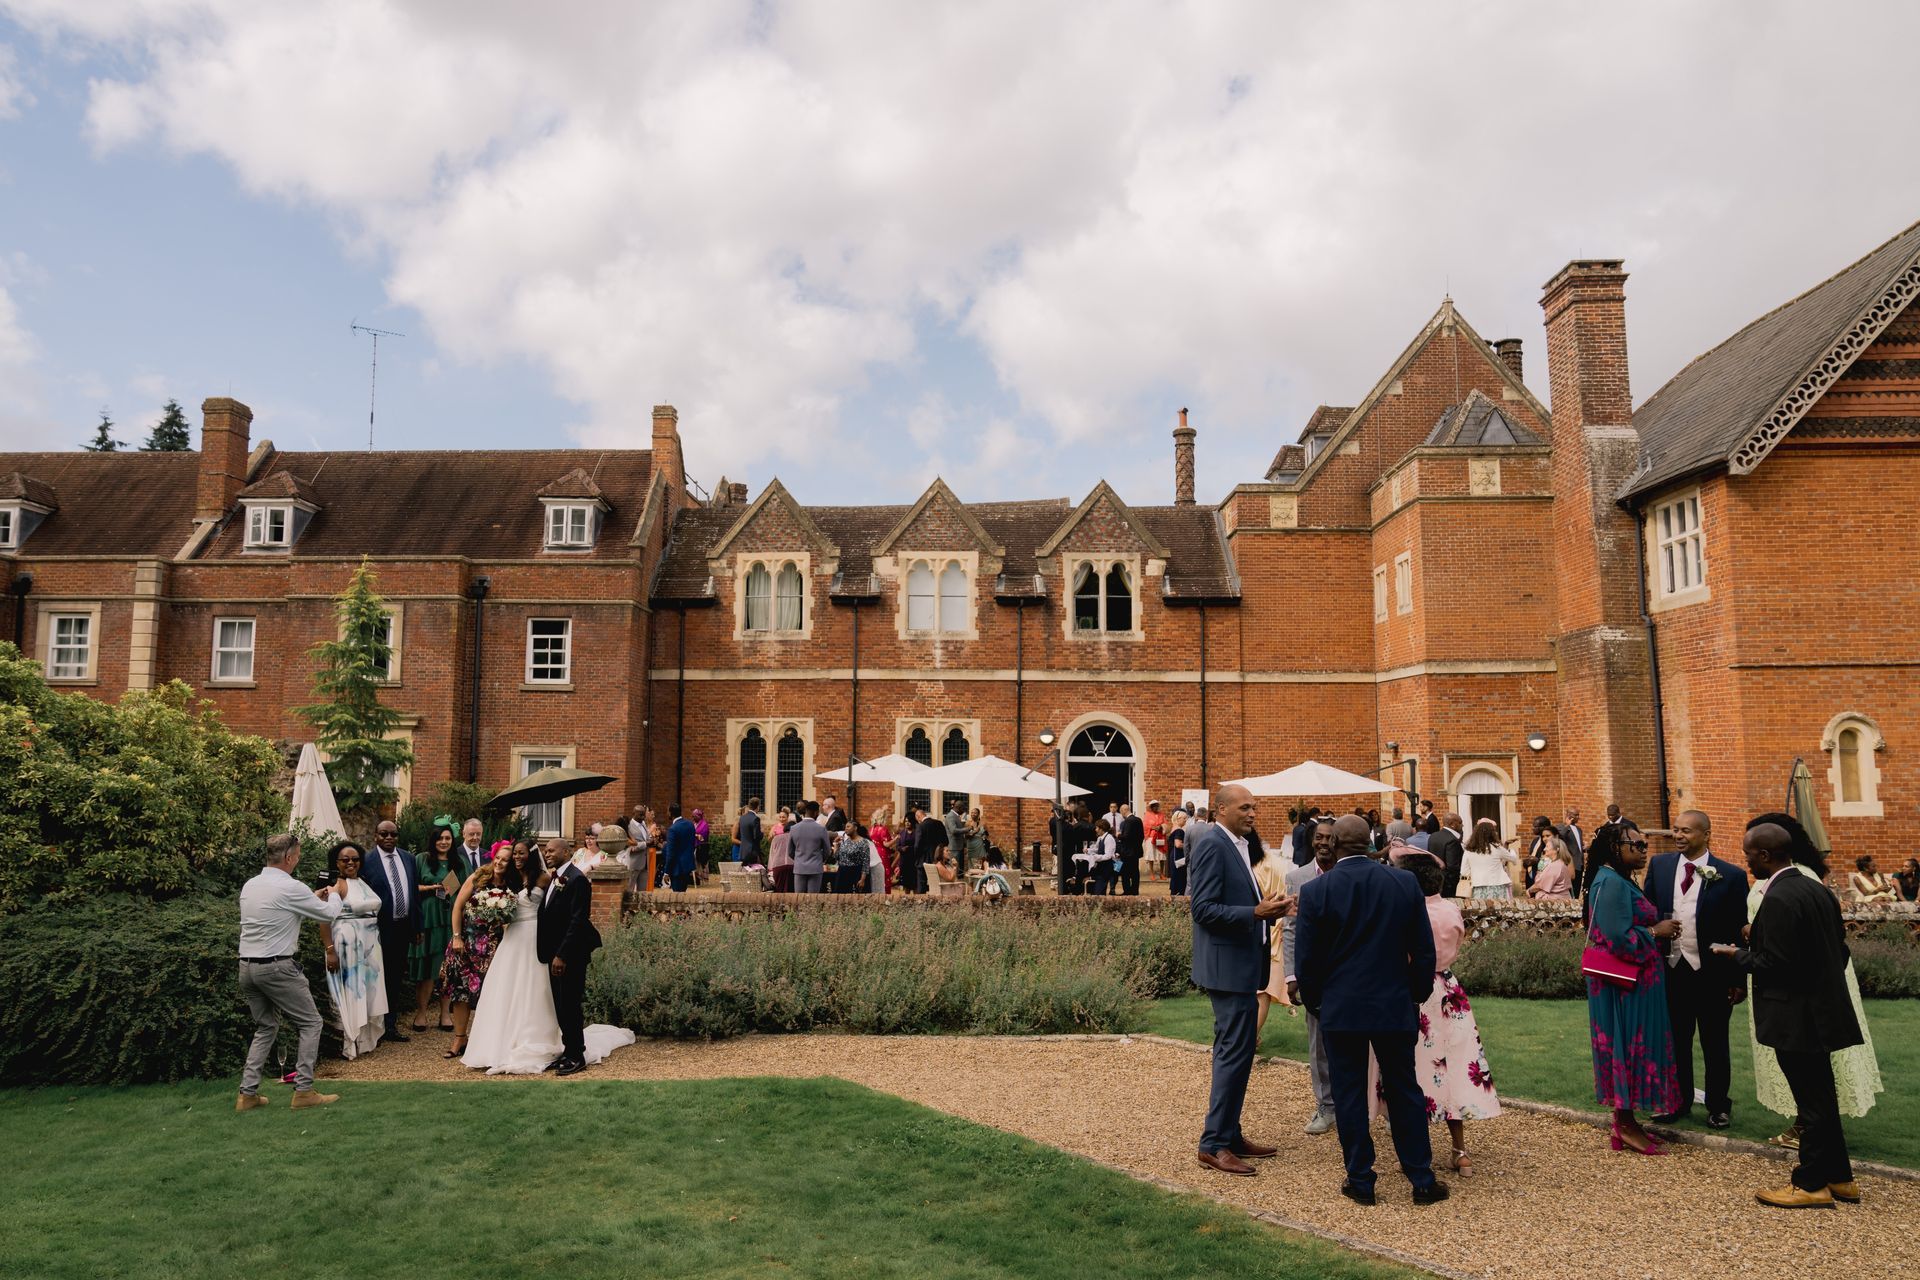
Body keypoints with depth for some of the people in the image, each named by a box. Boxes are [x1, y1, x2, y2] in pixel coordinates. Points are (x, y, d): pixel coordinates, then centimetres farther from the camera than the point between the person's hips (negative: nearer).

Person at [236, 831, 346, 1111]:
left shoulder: (249, 886, 9)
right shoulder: (291, 888, -15)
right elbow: (330, 914, -4)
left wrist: (313, 898, 27)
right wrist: (333, 895, 17)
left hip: (247, 967, 8)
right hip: (278, 967, -8)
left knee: (266, 1028, 19)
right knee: (310, 1023, 4)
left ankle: (248, 1093, 14)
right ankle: (303, 1090, 1)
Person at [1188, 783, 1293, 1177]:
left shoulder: (1238, 845, 13)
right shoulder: (1211, 844, -16)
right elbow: (1203, 909, -21)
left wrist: (1265, 909, 4)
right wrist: (1255, 913, -27)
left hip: (1240, 965, 10)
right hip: (1227, 966, -10)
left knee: (1234, 1051, 16)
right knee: (1235, 1052, -7)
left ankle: (1228, 1135, 27)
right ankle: (1214, 1144, 2)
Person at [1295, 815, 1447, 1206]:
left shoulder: (1316, 891, -11)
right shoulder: (1405, 883, -5)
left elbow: (1306, 958, -5)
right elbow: (1424, 950, 1)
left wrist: (1314, 1001, 11)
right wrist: (1417, 995, 15)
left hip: (1341, 1009, -2)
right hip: (1395, 1007, 2)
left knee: (1349, 1095, 8)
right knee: (1404, 1092, 13)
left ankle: (1360, 1181, 16)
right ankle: (1422, 1180, 21)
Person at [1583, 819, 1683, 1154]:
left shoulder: (1621, 881, 12)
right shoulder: (1611, 884, -21)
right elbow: (1619, 939, -27)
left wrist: (1658, 930, 3)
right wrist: (1656, 932, -13)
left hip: (1634, 982, 10)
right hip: (1625, 985, -10)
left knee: (1632, 1047, 15)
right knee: (1628, 1046, -1)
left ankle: (1625, 1120, 23)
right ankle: (1625, 1126, 9)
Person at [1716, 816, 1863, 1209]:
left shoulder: (1778, 899, -22)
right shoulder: (1815, 888, 7)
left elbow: (1776, 964, -24)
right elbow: (1839, 946, 14)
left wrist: (1738, 955, -7)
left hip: (1797, 1017, -9)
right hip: (1821, 1008, 10)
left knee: (1812, 1101, 1)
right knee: (1821, 1098, 19)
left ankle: (1812, 1186, 11)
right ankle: (1839, 1177, 29)